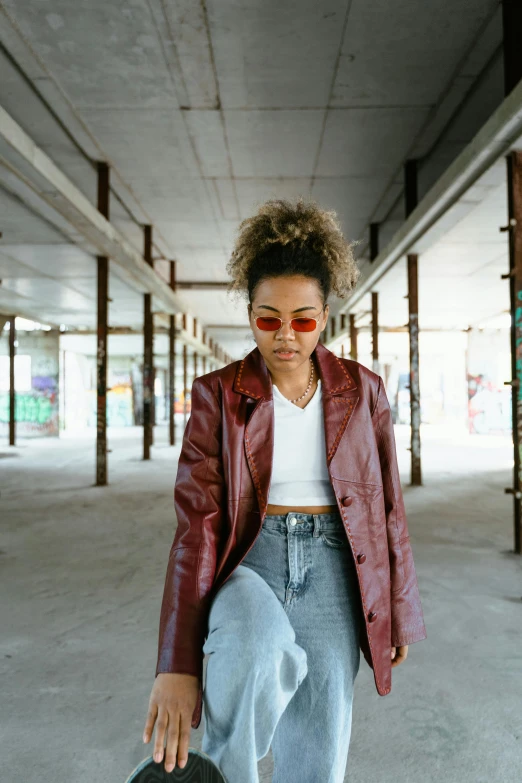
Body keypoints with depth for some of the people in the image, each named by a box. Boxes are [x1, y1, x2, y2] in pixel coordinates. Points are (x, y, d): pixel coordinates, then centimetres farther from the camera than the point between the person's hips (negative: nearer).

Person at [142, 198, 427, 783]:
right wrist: (176, 663, -15)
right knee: (251, 651, -34)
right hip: (247, 563, -1)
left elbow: (387, 507, 8)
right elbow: (196, 524, -10)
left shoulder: (363, 390, 2)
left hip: (331, 570, 2)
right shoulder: (218, 395, -4)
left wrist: (399, 615, 12)